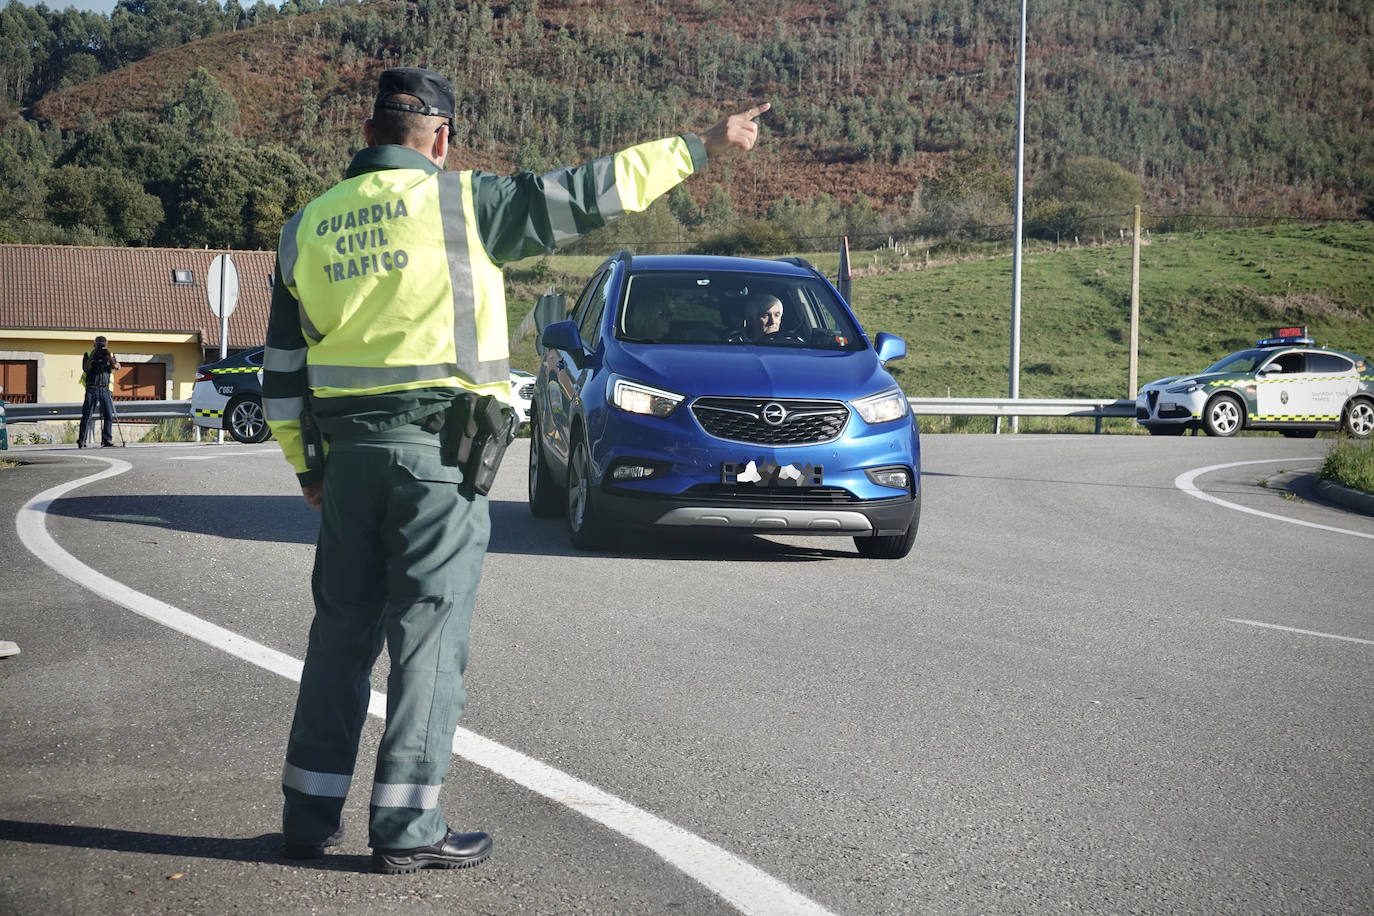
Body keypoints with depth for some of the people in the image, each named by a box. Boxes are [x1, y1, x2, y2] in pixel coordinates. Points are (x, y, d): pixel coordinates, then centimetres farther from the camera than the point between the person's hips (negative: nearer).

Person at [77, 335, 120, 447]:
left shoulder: (110, 355, 10)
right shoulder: (88, 355, 6)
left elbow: (117, 366, -7)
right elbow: (86, 368, -9)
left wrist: (110, 357, -23)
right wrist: (91, 357, -19)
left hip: (105, 389, 2)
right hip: (92, 389, -2)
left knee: (109, 415, -6)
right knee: (86, 416, -3)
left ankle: (106, 440, 0)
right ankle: (81, 441, 1)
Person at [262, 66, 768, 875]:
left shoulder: (308, 228, 10)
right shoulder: (457, 201, -5)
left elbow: (284, 369, 12)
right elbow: (584, 195, -2)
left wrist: (307, 467, 21)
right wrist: (700, 148, 6)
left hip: (347, 452, 5)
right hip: (438, 450, -5)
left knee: (342, 631, 13)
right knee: (428, 633, 0)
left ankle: (312, 814, 18)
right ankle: (408, 828, 2)